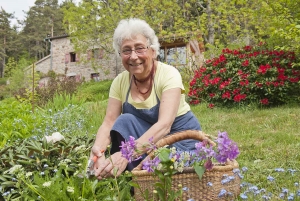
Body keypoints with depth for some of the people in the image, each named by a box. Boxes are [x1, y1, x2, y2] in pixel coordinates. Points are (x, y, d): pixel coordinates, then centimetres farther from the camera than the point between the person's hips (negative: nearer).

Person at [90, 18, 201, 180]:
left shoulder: (168, 74, -23)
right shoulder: (120, 82, -8)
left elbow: (164, 125, -36)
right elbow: (109, 122, -15)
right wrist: (97, 149, -38)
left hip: (181, 136, -4)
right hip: (146, 135, 5)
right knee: (124, 121, -25)